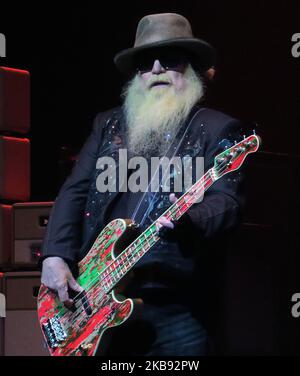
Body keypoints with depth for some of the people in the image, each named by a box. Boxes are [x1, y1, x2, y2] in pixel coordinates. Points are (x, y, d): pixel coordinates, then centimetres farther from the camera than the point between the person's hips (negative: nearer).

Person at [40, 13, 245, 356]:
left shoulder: (217, 129, 5)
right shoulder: (108, 124, 19)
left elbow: (227, 202, -7)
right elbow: (74, 191, 14)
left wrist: (187, 220, -28)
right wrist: (55, 256, 0)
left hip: (173, 306, -4)